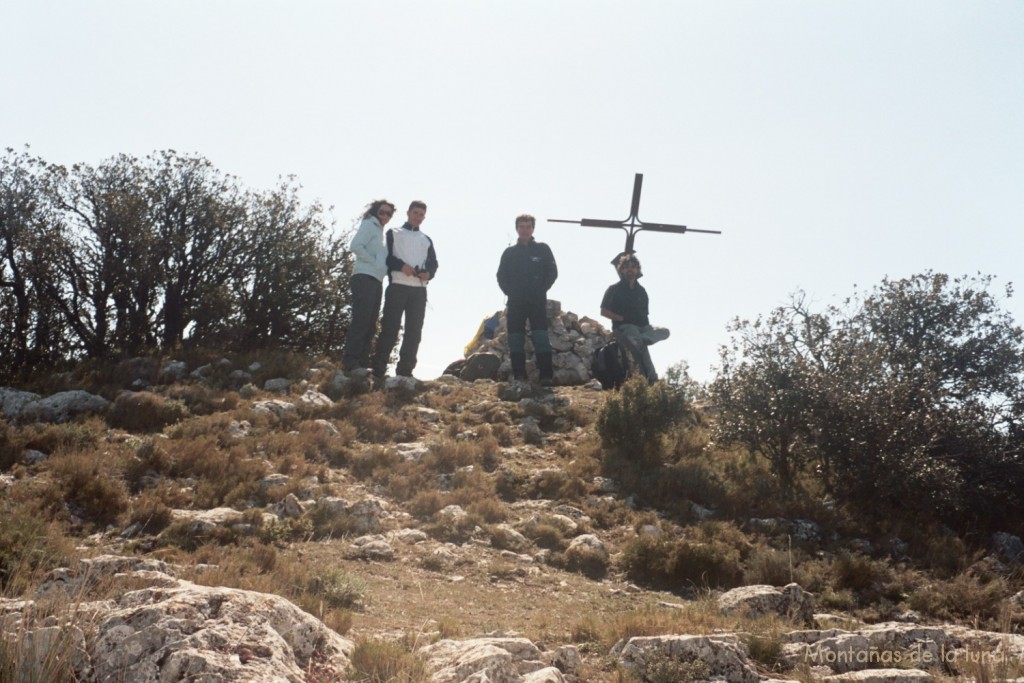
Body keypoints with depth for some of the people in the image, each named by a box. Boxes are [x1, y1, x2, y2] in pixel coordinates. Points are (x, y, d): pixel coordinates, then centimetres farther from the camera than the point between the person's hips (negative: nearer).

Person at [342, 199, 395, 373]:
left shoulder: (381, 231, 24)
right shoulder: (369, 225, 0)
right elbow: (355, 246, -14)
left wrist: (383, 268, 9)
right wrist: (374, 262, -12)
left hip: (376, 281, 9)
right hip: (365, 278, -9)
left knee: (370, 324, 7)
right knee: (361, 319, -15)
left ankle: (362, 363, 8)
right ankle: (350, 361, -18)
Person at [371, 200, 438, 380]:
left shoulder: (427, 240, 24)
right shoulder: (393, 233, 13)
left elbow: (433, 263, 17)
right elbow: (385, 256, 1)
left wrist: (429, 273, -6)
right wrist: (401, 265, -16)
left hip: (419, 289, 4)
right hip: (397, 286, -4)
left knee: (414, 330, -1)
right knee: (390, 327, -8)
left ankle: (405, 370, 2)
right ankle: (378, 369, -9)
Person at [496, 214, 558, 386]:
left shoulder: (542, 249, 7)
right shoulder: (509, 252, 11)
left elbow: (552, 272, 4)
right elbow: (501, 276, 11)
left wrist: (541, 290, -4)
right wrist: (510, 292, -1)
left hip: (537, 302, -2)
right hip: (515, 303, 3)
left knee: (541, 338, -11)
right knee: (515, 340, 0)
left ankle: (546, 376, -14)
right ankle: (518, 376, 4)